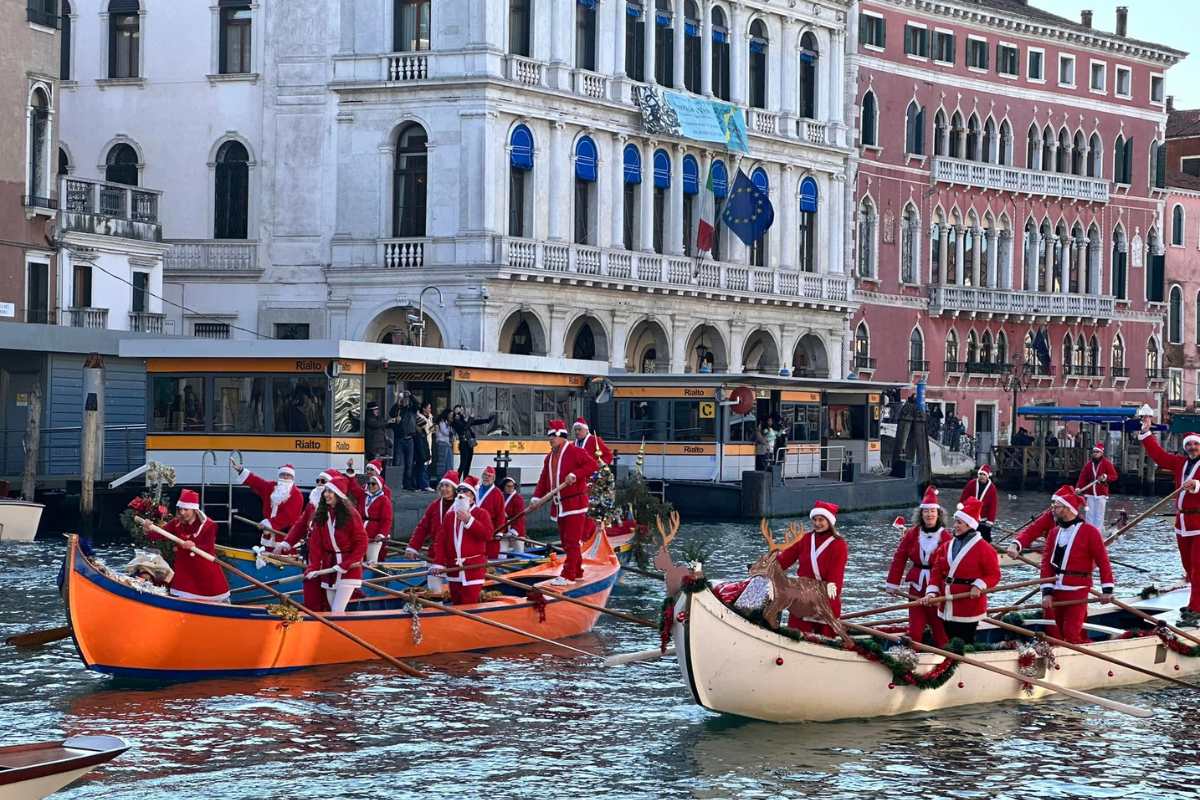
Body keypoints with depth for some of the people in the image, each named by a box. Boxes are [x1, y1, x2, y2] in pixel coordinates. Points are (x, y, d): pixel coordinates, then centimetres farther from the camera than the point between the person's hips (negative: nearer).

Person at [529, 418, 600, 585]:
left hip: (575, 504, -8)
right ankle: (577, 572, 22)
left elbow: (593, 465, -18)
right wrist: (536, 498, 2)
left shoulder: (575, 452, -7)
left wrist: (575, 474, -26)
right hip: (559, 506, 8)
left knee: (572, 541, -9)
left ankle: (568, 575, -10)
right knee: (566, 542, 12)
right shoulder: (549, 458, 17)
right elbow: (544, 480, 15)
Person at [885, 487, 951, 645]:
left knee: (940, 628, 5)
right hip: (916, 588, 3)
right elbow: (899, 559, 4)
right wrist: (893, 584, 2)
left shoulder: (946, 537, -8)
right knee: (915, 628, 6)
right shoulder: (911, 534, 2)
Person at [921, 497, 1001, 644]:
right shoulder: (946, 546, 9)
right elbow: (937, 572, 6)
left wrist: (979, 586, -24)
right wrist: (932, 592, -7)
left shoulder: (983, 548, -9)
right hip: (948, 607, 6)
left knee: (966, 643, -3)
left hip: (969, 606, -6)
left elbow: (994, 574, -9)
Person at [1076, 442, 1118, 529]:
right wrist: (1078, 488, -10)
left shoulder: (1107, 463, 1)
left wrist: (1105, 477, -19)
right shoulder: (1088, 464, 10)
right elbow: (1083, 477, 3)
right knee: (1090, 515, 5)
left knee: (1099, 516, -4)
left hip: (1101, 493, -4)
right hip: (1090, 493, 4)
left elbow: (1114, 476, -1)